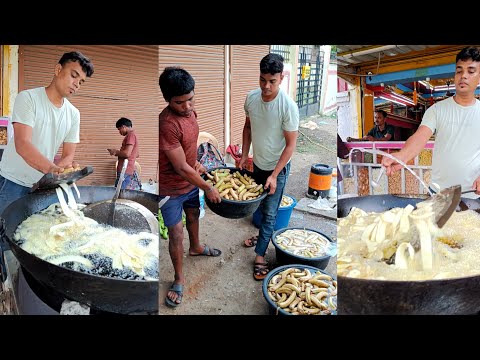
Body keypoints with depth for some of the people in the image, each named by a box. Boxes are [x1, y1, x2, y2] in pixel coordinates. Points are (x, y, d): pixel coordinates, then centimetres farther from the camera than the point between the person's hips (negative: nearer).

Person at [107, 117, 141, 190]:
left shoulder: (131, 135, -12)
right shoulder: (133, 135, 19)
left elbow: (127, 153, -22)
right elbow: (136, 154, 26)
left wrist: (115, 152, -4)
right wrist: (118, 152, 21)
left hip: (125, 171, -10)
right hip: (128, 170, 10)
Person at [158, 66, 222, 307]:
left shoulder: (190, 111, -6)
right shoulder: (166, 124, -32)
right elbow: (181, 168, -27)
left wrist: (195, 163, 2)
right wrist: (208, 188, -17)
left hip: (191, 180, 8)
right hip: (171, 188, -8)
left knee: (193, 216, 28)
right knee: (176, 234, 5)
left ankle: (195, 247, 57)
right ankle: (179, 278, 27)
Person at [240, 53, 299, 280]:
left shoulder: (288, 106, -25)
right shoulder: (251, 97, -10)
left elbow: (291, 144, -20)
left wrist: (274, 175, -22)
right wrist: (244, 155, 2)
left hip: (277, 168, -5)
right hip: (257, 164, 5)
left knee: (270, 212, 5)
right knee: (261, 205, 23)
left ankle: (260, 255, 19)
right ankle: (264, 234, 48)